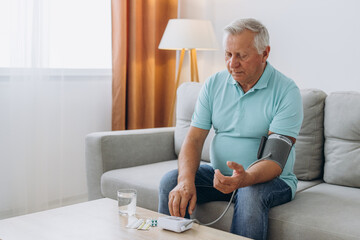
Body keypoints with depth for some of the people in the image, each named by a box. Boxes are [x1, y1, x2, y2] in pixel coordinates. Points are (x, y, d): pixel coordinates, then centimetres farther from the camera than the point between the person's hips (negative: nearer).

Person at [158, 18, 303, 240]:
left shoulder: (286, 91, -14)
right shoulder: (214, 84, 0)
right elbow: (194, 139, -5)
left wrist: (246, 178, -43)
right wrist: (186, 180, -25)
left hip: (271, 179, -4)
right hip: (220, 173, 4)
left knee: (250, 194, -36)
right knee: (172, 182, -18)